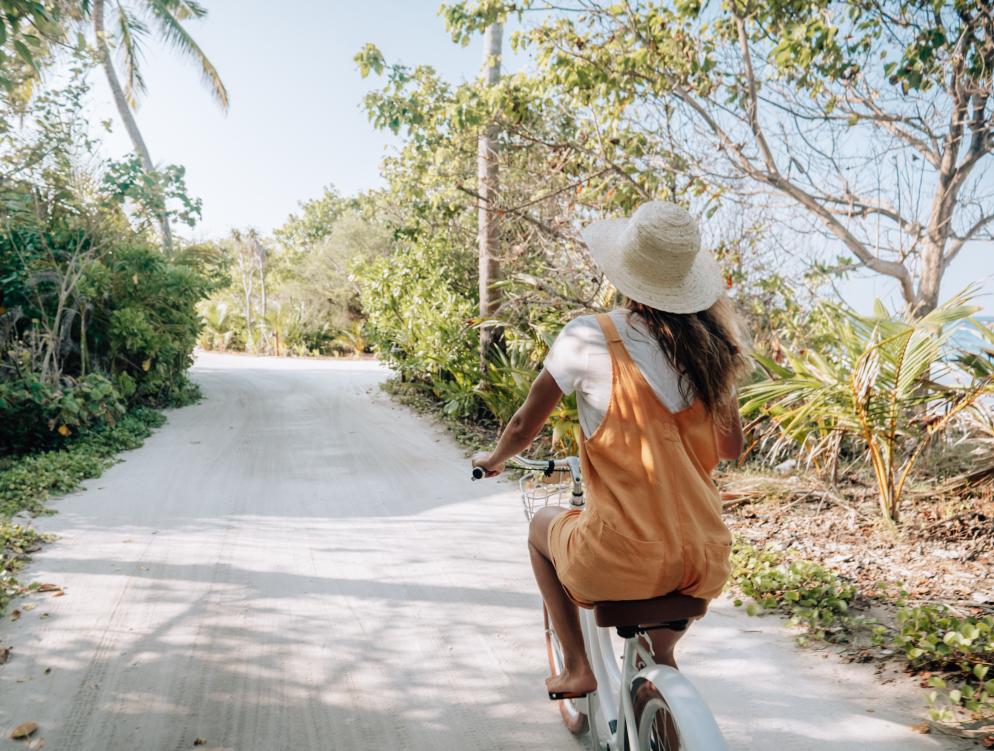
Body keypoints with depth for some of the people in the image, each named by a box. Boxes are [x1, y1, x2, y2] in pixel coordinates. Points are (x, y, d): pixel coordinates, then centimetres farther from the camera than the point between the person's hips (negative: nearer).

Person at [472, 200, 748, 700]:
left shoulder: (587, 338, -11)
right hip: (706, 567, 4)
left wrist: (493, 460, 21)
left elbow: (526, 425, 0)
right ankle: (664, 653, 35)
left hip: (620, 565, -3)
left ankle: (576, 668, 28)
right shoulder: (710, 344, 0)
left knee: (542, 526, 29)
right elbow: (731, 447, 10)